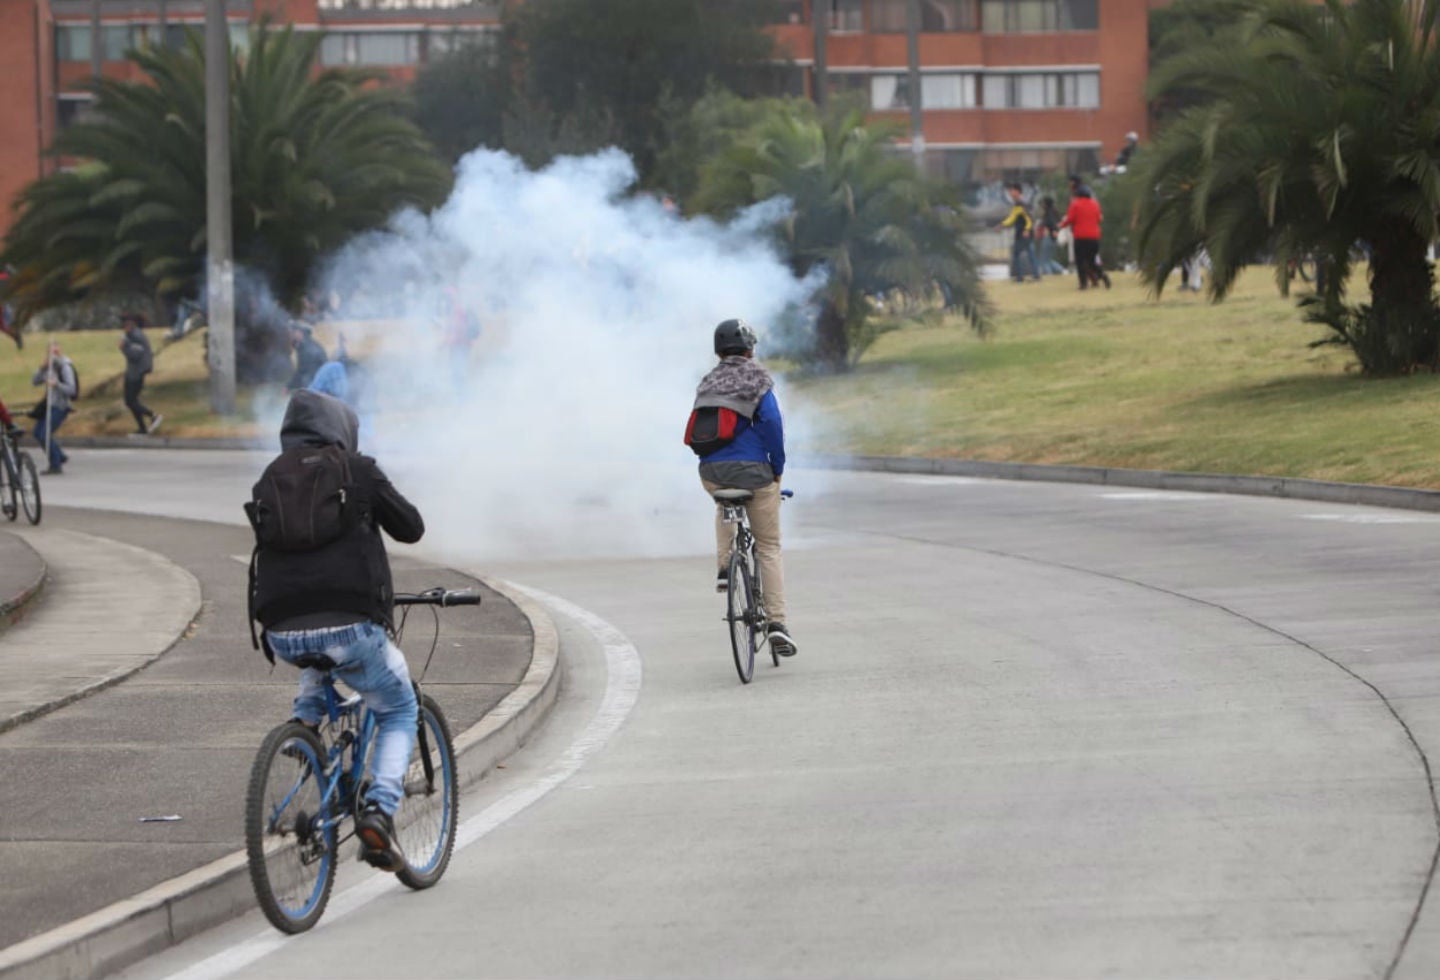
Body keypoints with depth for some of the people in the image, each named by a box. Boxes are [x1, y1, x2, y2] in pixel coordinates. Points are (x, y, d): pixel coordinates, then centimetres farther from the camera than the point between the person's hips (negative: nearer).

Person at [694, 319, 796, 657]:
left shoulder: (707, 385, 11)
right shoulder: (757, 382, -2)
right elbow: (772, 423, -12)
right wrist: (777, 468, 0)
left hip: (711, 473, 4)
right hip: (752, 470, -4)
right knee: (769, 547, 8)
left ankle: (724, 567, 20)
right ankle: (776, 621, -3)